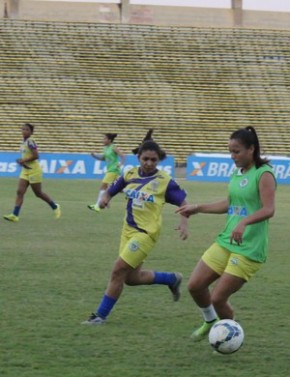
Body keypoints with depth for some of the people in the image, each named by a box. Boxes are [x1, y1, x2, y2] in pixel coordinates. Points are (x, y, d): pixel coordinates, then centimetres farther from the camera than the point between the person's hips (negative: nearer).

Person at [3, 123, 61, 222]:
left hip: (34, 170, -9)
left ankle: (55, 207, 24)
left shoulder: (30, 141, -17)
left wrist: (24, 160, -19)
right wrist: (22, 161, 7)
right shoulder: (24, 142, 11)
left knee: (38, 193, 4)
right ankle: (15, 215, -11)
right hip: (25, 171, 9)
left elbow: (35, 156, -23)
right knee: (20, 192, -4)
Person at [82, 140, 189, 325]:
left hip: (146, 233, -6)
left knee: (119, 270, -13)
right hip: (129, 229, 6)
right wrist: (106, 198, -14)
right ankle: (172, 279, 37)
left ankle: (101, 315, -1)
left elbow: (183, 203, -5)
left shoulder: (164, 181, -11)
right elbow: (112, 191, 10)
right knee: (132, 278, 14)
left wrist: (184, 223, -21)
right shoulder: (130, 175, 1)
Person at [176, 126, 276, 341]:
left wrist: (244, 222, -40)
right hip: (226, 242, 8)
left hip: (249, 249, -8)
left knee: (218, 298, -8)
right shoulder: (237, 172, 12)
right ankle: (210, 322, 33)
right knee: (195, 285, 4)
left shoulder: (263, 174, -13)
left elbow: (268, 210, -24)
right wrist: (197, 209, 25)